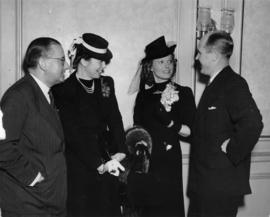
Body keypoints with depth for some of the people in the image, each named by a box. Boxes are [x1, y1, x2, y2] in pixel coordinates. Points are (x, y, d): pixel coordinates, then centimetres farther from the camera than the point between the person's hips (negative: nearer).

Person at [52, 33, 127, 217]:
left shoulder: (106, 83, 9)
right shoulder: (63, 90, -9)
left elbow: (115, 120, 4)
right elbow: (73, 134, -15)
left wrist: (119, 152, -11)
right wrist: (99, 164, -20)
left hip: (107, 162, 5)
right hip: (78, 167, -5)